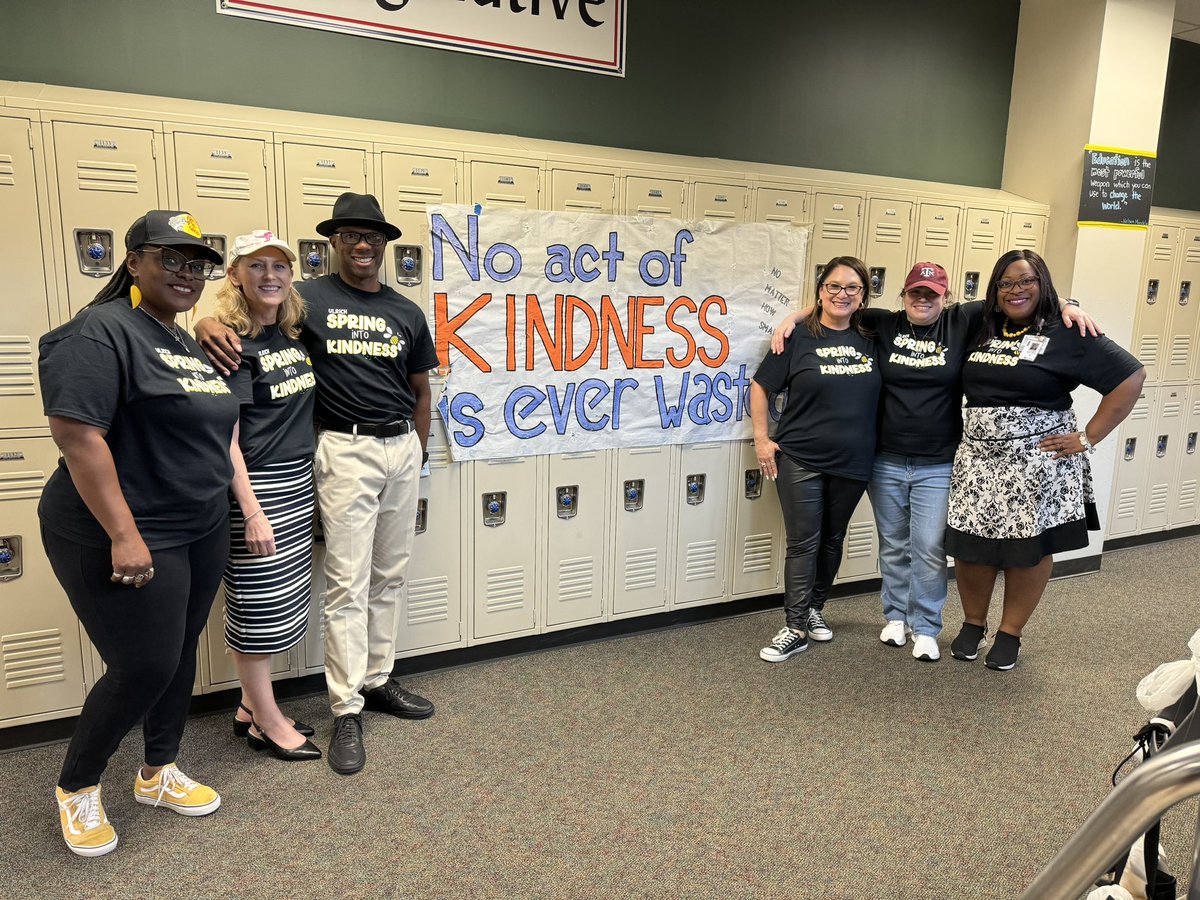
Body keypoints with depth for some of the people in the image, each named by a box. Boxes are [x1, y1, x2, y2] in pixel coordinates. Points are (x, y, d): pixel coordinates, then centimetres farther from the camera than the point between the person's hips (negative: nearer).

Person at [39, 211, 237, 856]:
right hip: (129, 539, -9)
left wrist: (240, 505, 18)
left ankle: (159, 774, 36)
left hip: (201, 532, 9)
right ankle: (76, 787, 25)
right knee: (144, 669, -1)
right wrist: (124, 535, -24)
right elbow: (77, 435, -23)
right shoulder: (103, 333, -15)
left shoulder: (185, 342, 12)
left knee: (180, 652, 16)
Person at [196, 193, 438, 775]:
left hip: (402, 448, 5)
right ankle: (346, 711, 8)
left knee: (389, 577, 13)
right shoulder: (308, 299, -2)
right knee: (348, 585, -3)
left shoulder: (407, 313, 10)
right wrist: (209, 322, -26)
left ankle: (378, 681, 28)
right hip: (347, 450, -4)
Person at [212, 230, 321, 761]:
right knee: (259, 605, 3)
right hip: (256, 487, -8)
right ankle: (267, 723, 18)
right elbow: (225, 439, -17)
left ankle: (251, 707, 30)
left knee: (283, 602, 15)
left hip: (298, 482, 8)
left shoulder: (292, 336, 10)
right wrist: (252, 512, -21)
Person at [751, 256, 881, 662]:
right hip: (800, 461, -3)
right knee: (803, 544, 1)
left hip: (852, 463, 4)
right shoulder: (798, 338, -6)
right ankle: (796, 628, 10)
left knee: (833, 540, 16)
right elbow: (760, 386, -2)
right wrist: (762, 438, -6)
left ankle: (814, 608, 35)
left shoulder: (871, 339, 3)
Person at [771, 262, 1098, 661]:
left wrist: (1066, 306, -15)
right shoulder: (884, 324, 1)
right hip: (886, 462, 2)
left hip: (938, 467, -1)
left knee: (929, 550, 2)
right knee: (893, 546, 15)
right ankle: (896, 615, 32)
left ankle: (925, 628, 18)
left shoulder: (962, 323, -1)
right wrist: (792, 318, -7)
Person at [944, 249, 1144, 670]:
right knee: (970, 545, 6)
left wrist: (1087, 437, -10)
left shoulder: (1066, 335, -7)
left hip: (1037, 462, -4)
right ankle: (972, 624, 28)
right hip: (977, 459, 4)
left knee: (1028, 549, 7)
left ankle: (1010, 633, 25)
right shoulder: (981, 332, 9)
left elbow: (1131, 376, -9)